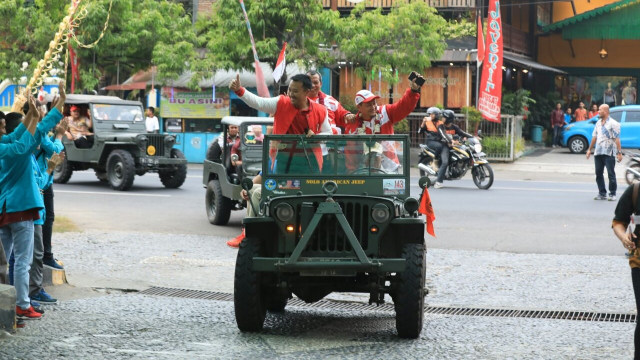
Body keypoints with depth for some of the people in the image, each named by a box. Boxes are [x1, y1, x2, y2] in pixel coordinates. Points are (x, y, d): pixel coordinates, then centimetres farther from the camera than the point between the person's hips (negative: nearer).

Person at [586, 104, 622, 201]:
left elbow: (617, 139, -10)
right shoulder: (598, 123, 16)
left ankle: (612, 194, 2)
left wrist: (619, 152, -15)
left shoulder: (613, 123, -5)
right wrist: (589, 149, 18)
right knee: (599, 174, 6)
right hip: (598, 152, 7)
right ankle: (602, 193, 14)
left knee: (611, 174, -4)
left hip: (609, 153, -7)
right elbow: (594, 137, 21)